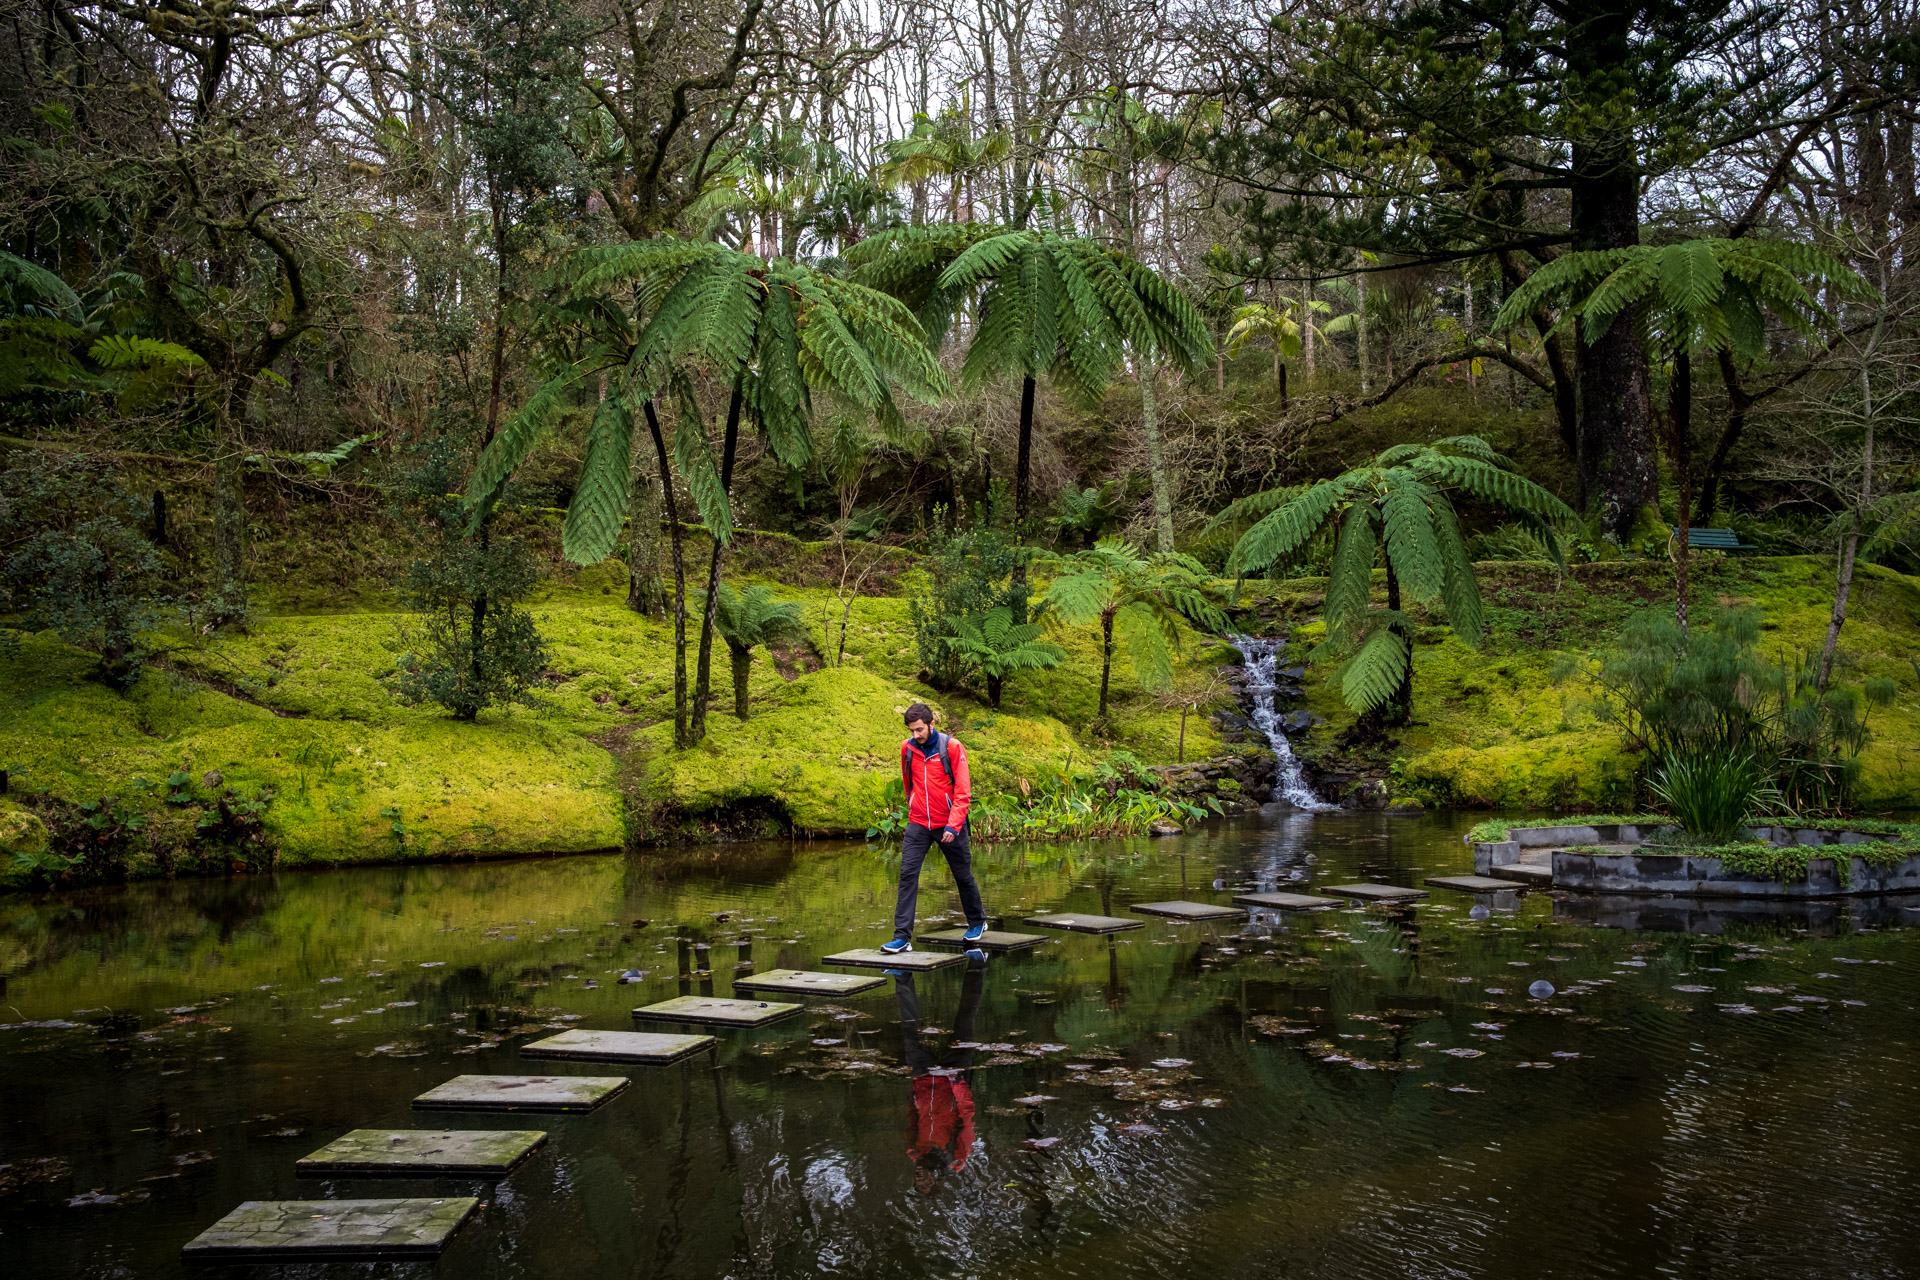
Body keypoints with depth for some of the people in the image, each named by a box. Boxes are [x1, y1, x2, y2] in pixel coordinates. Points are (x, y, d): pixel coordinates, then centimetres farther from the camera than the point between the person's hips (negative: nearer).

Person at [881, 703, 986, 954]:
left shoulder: (952, 747, -11)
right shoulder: (907, 748, 1)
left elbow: (962, 791, -13)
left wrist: (953, 825, -22)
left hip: (948, 825, -3)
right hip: (918, 824, 3)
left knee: (962, 875, 11)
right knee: (907, 874, -11)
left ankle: (977, 922, 35)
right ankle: (902, 937, -11)